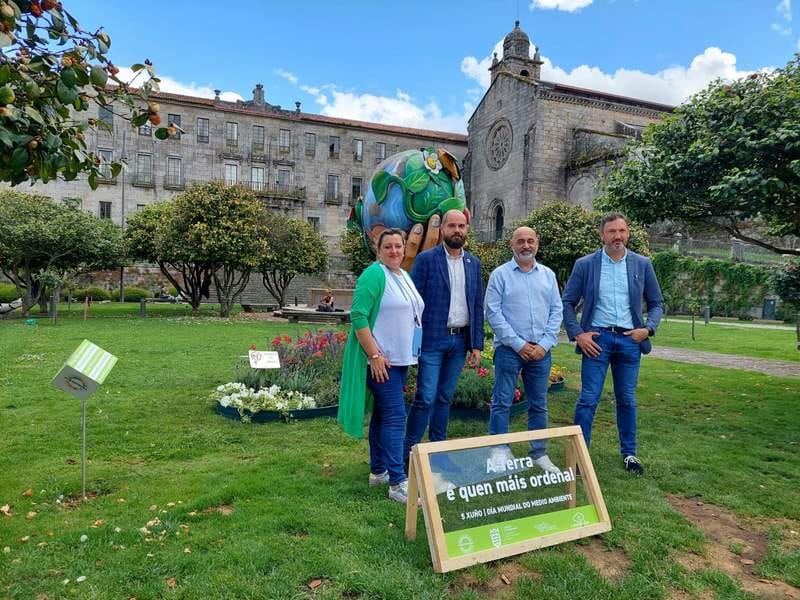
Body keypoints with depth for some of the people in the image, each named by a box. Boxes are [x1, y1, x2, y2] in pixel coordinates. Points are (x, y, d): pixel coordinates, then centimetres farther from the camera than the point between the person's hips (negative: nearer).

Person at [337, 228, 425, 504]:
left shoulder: (405, 276, 14)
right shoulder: (374, 275, -12)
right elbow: (358, 316, -18)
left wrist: (411, 354, 16)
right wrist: (375, 355, -21)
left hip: (401, 358, 8)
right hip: (380, 360, -8)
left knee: (382, 414, 15)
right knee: (395, 416, -9)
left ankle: (378, 471, 26)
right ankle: (398, 483, -3)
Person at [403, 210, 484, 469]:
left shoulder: (474, 263, 10)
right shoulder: (426, 259, -3)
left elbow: (478, 306, 11)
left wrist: (477, 345, 6)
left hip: (460, 341, 5)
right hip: (432, 340, -4)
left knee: (445, 398, 13)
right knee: (425, 398, -5)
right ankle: (408, 452, 9)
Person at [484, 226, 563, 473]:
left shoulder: (548, 275, 10)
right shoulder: (500, 274, -2)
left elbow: (556, 311, 8)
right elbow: (493, 312, -8)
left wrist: (545, 344, -5)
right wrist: (518, 344, -11)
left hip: (541, 350, 4)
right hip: (509, 349, -4)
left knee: (539, 404, 12)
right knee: (502, 403, 0)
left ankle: (539, 453, 24)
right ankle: (499, 454, 10)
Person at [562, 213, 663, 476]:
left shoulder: (642, 264, 4)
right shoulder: (585, 264, -2)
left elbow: (656, 303, 11)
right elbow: (568, 303, 1)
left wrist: (648, 328, -5)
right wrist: (577, 334, -8)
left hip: (630, 339, 2)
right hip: (597, 338, -2)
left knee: (627, 399, 13)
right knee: (588, 399, -2)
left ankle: (629, 453, 27)